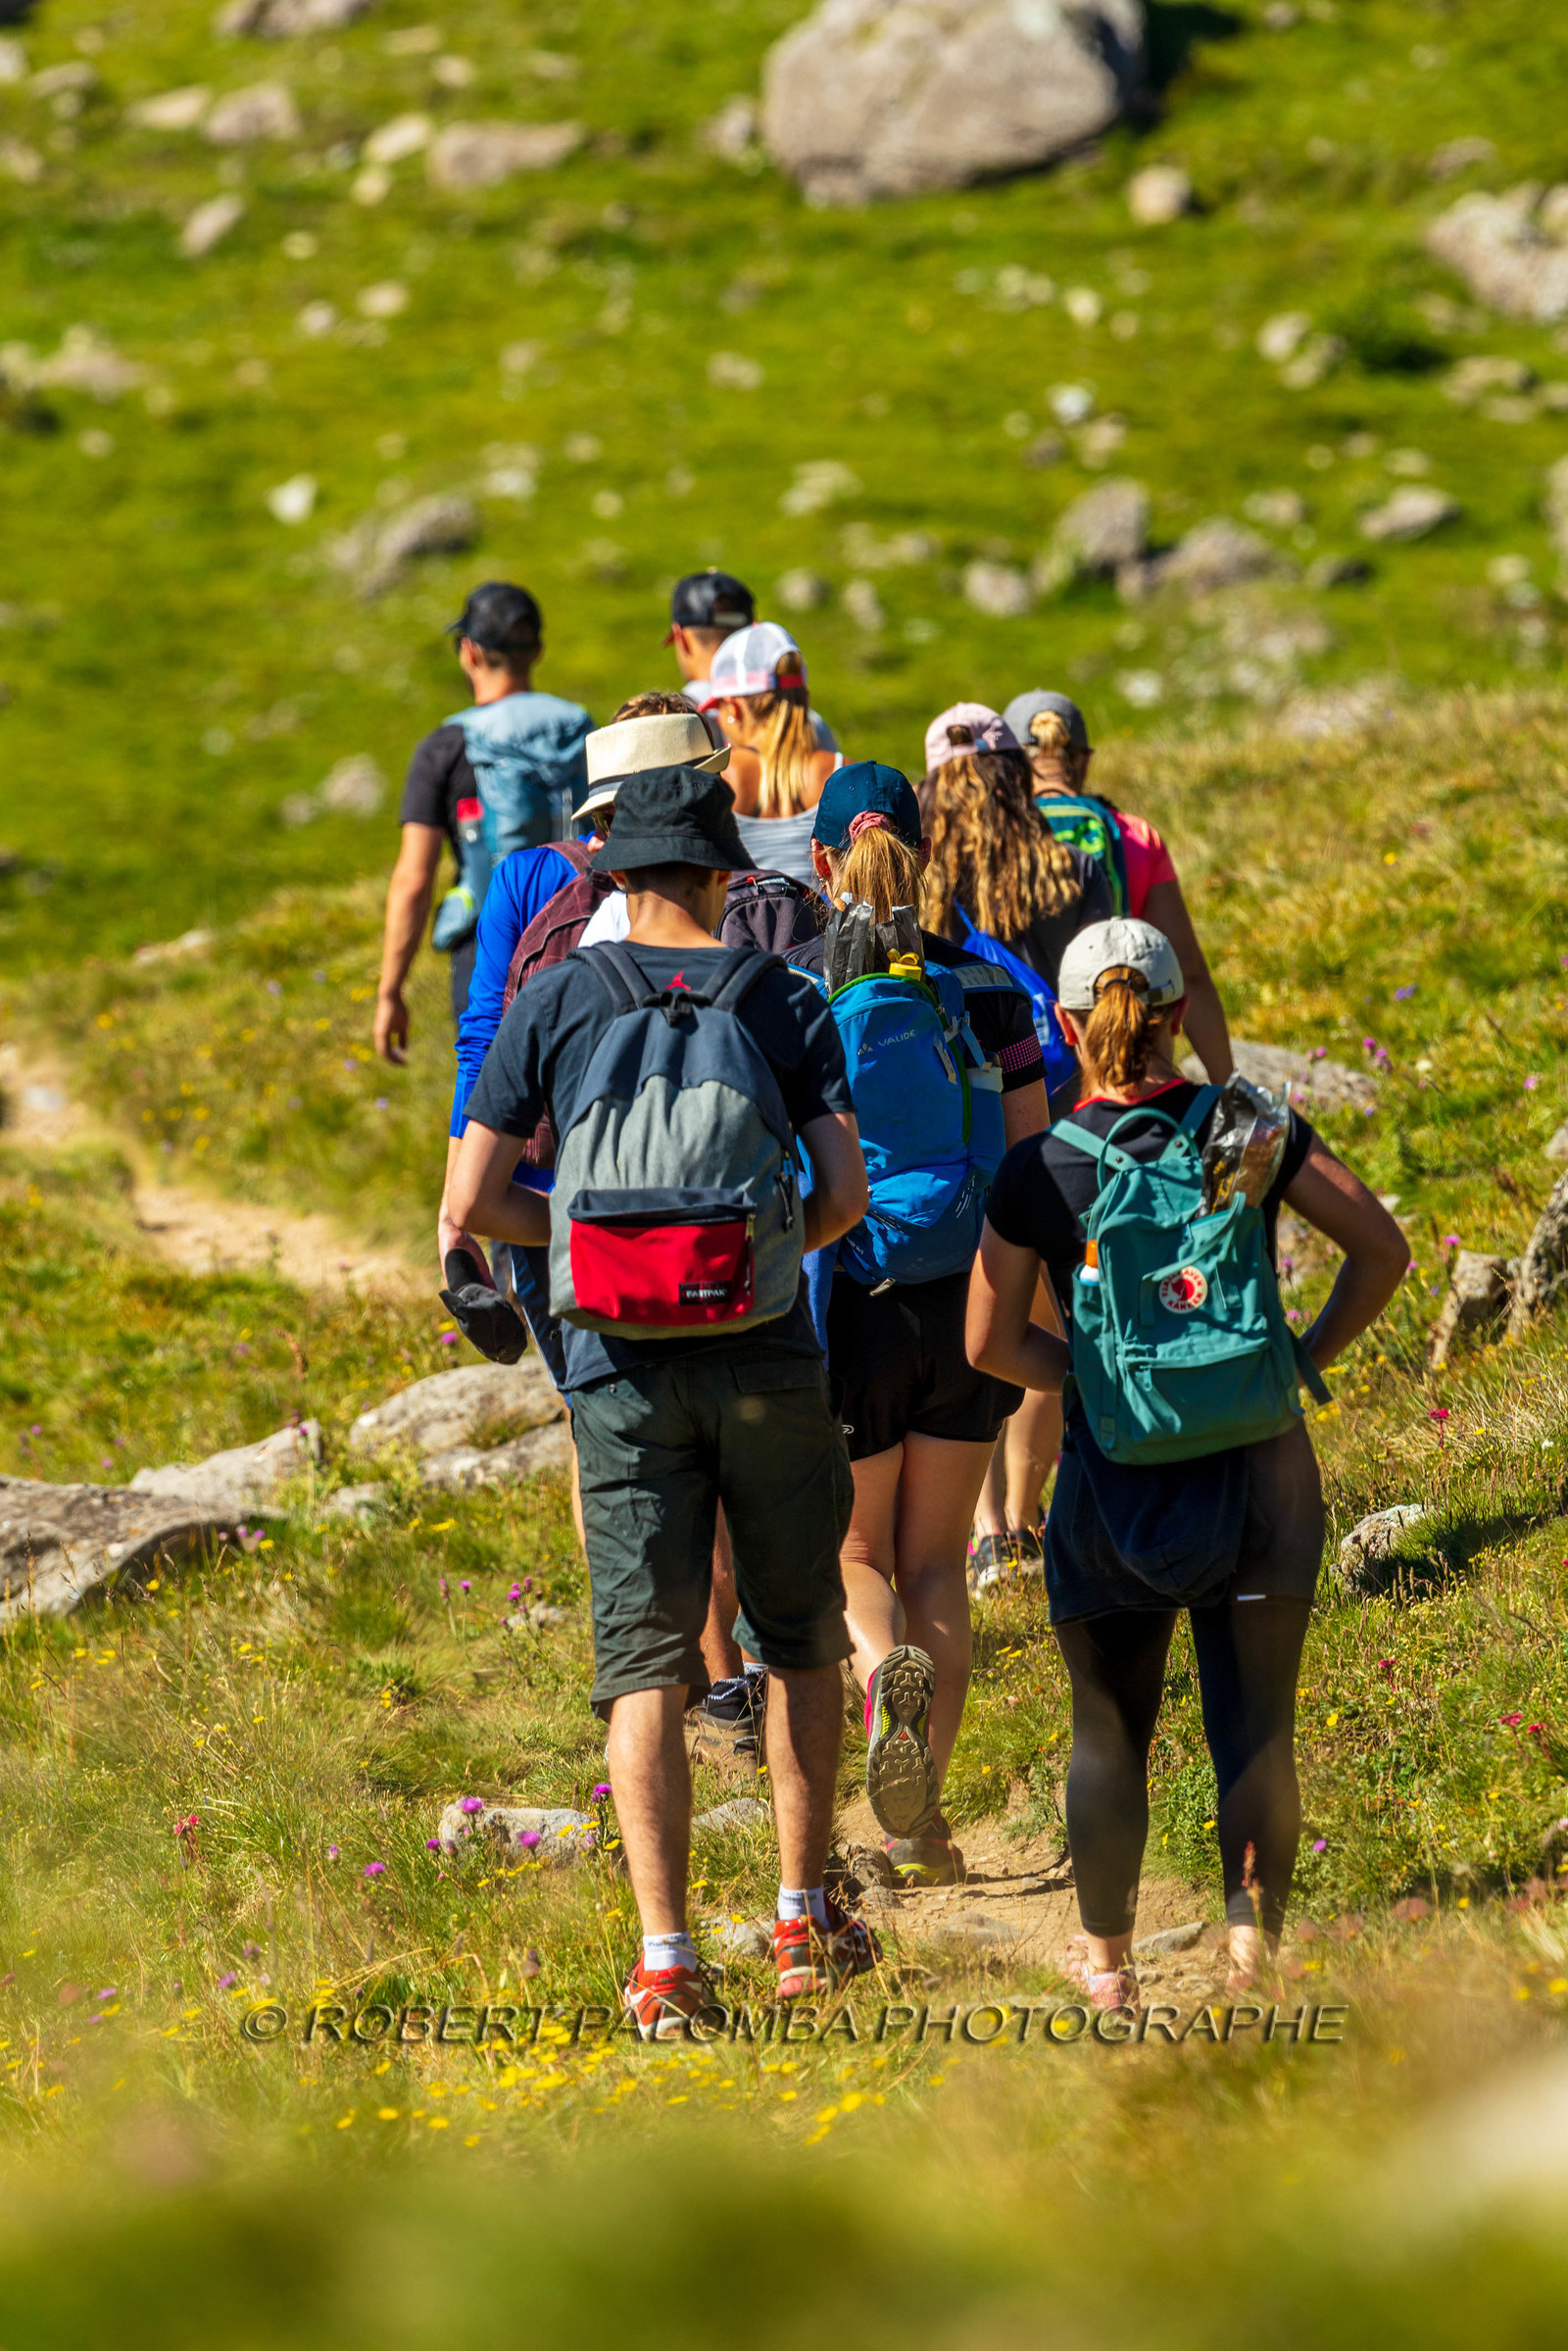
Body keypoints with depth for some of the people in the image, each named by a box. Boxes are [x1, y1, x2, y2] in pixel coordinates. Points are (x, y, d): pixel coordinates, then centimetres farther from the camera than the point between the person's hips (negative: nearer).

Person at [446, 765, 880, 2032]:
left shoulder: (555, 1003, 2)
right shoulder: (784, 1001, 1)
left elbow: (473, 1203, 0)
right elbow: (847, 1195, -4)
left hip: (623, 1370, 0)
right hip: (768, 1359, 0)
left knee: (647, 1663, 1)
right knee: (802, 1638, 18)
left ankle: (665, 1957, -7)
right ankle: (805, 1918, 20)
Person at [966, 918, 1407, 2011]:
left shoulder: (1039, 1172, -7)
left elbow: (991, 1342, -5)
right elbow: (1382, 1247, -1)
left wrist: (1087, 1376, 8)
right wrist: (1311, 1356, 8)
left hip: (1117, 1484, -1)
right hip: (1261, 1469, 1)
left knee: (1110, 1733, 15)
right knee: (1256, 1728, 8)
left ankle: (1108, 1963, 23)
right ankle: (1253, 1955, 3)